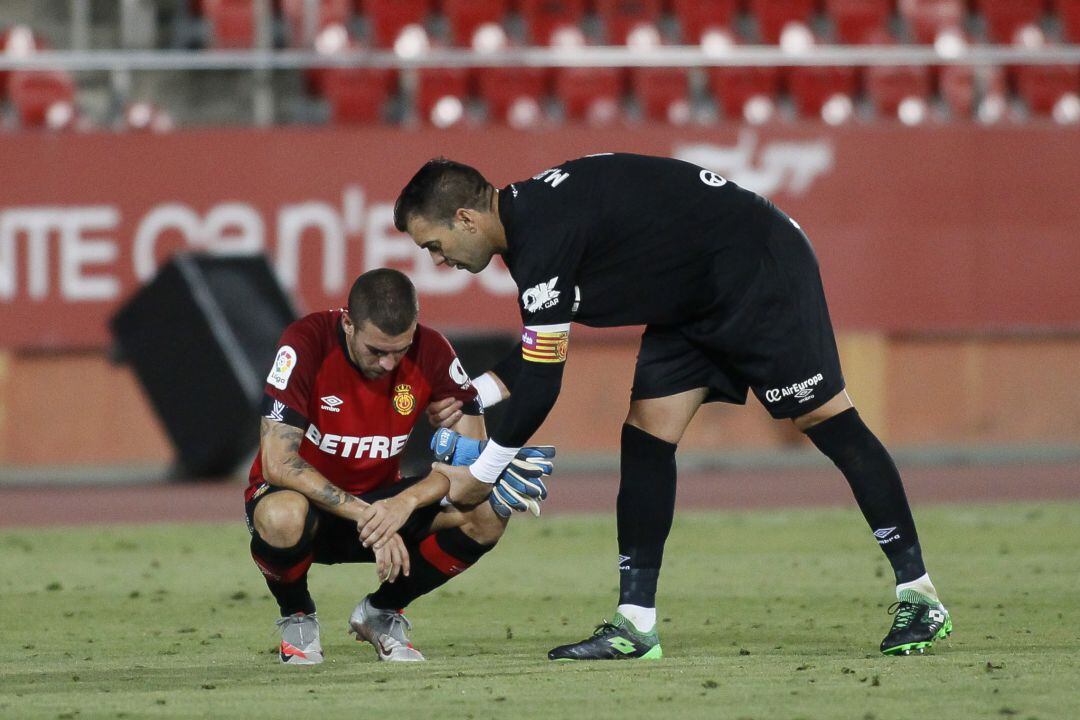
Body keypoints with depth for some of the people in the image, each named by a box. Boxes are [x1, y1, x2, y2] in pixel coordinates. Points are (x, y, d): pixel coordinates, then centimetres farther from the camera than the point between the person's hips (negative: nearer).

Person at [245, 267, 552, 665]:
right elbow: (278, 463, -28)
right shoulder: (307, 344, -23)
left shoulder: (430, 351, -13)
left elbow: (471, 457, -13)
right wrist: (366, 517, -35)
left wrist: (407, 502, -32)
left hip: (380, 499, 4)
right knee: (283, 517, -41)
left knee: (486, 515, -22)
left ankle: (382, 611, 3)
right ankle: (297, 618, -5)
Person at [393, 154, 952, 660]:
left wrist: (481, 474, -13)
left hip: (759, 272, -10)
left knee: (824, 419, -7)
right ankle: (635, 626, 0)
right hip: (692, 302, 10)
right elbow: (540, 352, 20)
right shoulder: (525, 214, 4)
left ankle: (918, 595, -1)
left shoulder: (543, 234, -26)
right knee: (646, 436, 1)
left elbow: (541, 382, -24)